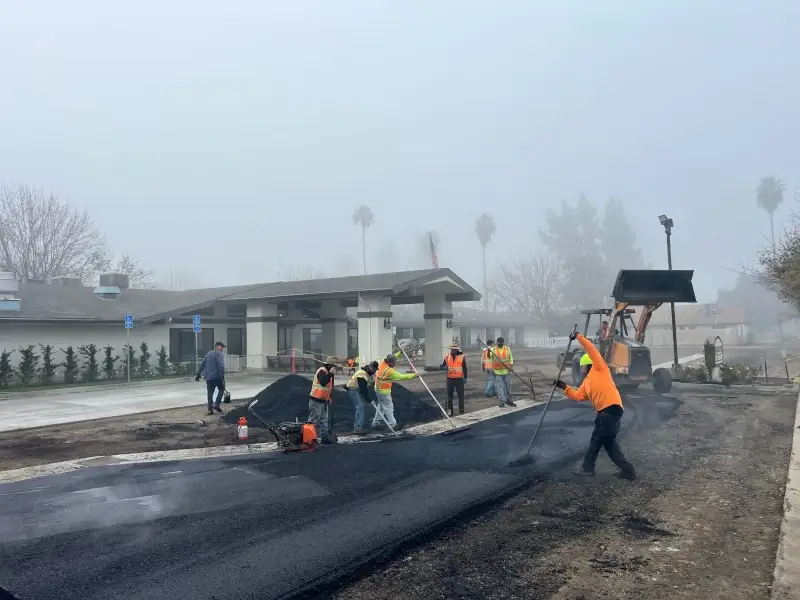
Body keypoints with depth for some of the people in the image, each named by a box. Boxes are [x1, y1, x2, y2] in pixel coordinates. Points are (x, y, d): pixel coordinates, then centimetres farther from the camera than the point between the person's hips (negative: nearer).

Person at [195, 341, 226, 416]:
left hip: (208, 377, 6)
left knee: (210, 393, 8)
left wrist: (198, 374, 23)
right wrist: (222, 375, -21)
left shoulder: (208, 353, 18)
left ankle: (210, 409, 6)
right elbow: (221, 365, -19)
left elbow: (202, 364, 20)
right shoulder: (219, 354, -6)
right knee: (221, 389, 12)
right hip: (217, 376, -6)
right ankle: (216, 404, 0)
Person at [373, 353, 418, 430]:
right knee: (388, 407, 0)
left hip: (379, 389, 9)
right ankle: (392, 424, 6)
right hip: (384, 391, -9)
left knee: (381, 406, 20)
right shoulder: (389, 371, -27)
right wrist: (413, 375, -19)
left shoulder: (382, 363, -6)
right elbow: (401, 377, -25)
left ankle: (376, 422, 27)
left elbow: (391, 358, 16)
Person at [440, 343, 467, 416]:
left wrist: (465, 378, -1)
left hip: (459, 378, -2)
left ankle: (461, 411, 12)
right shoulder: (447, 357, 3)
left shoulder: (461, 357, -2)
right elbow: (442, 366, 5)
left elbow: (464, 368, 2)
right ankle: (449, 411, 15)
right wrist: (444, 367, -18)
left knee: (460, 395, 3)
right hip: (450, 378, 2)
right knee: (449, 395, 7)